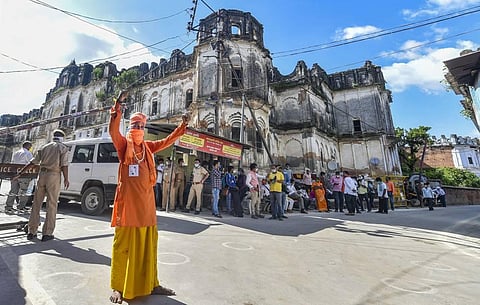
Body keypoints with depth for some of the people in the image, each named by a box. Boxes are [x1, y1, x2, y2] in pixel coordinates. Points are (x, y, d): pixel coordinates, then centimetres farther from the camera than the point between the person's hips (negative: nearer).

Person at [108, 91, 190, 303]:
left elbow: (166, 141, 17)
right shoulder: (123, 144, 2)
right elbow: (113, 130, -15)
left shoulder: (148, 147, 14)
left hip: (146, 202, 5)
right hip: (128, 201, -5)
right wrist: (118, 105, -22)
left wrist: (183, 126, 12)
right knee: (123, 244, 4)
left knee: (148, 244, 11)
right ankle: (118, 288, 19)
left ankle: (150, 284, 24)